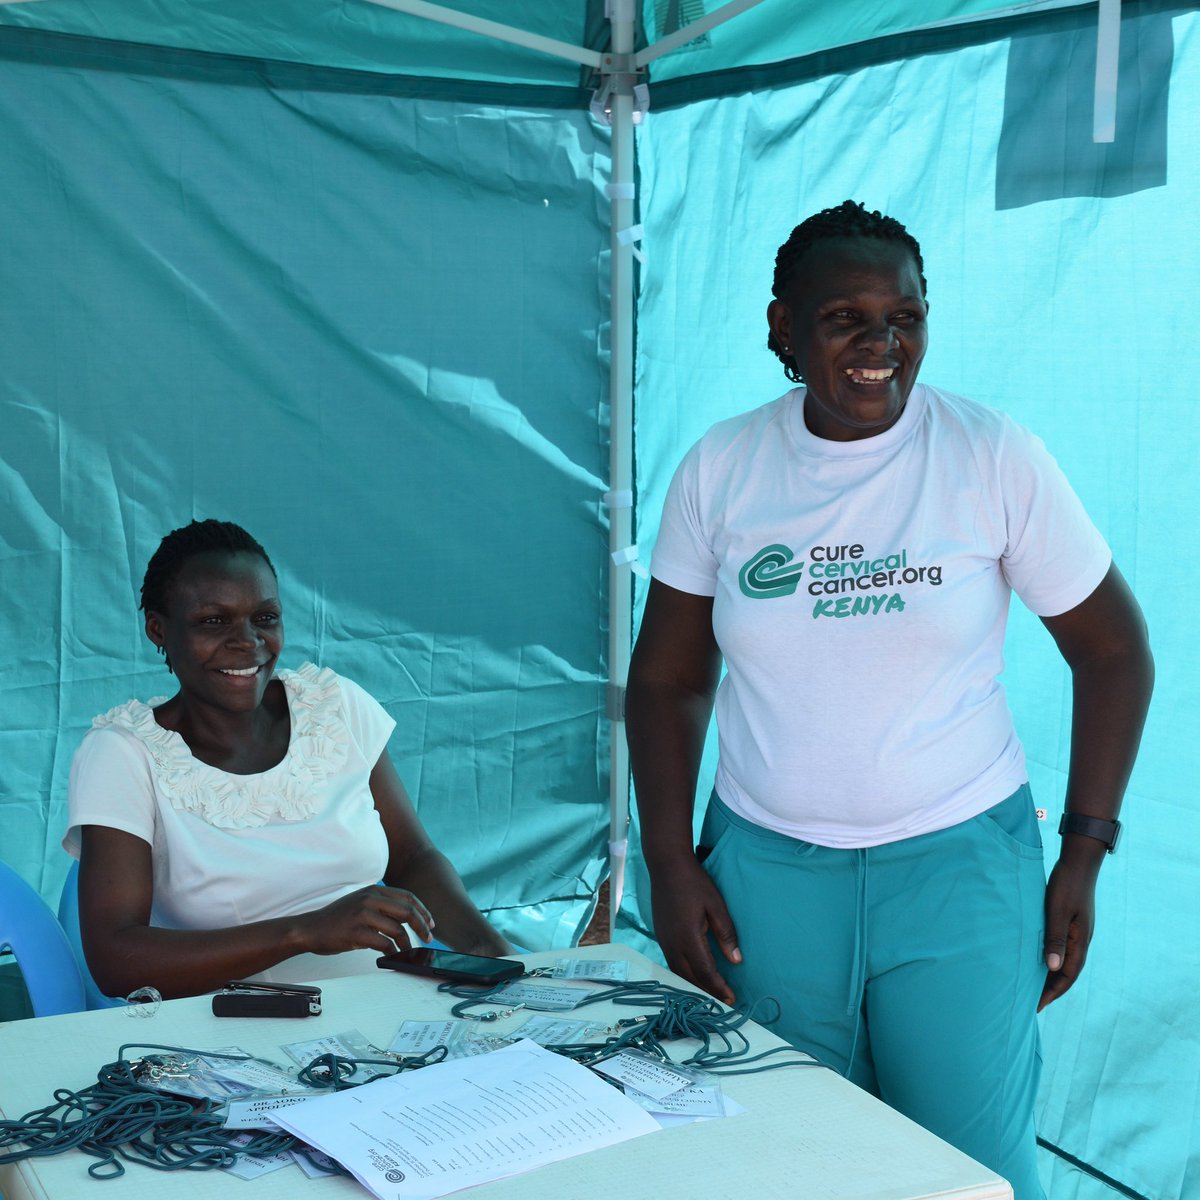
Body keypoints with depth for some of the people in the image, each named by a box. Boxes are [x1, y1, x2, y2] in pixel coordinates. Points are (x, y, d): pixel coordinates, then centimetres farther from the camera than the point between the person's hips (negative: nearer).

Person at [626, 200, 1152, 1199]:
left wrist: (1084, 857, -4)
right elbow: (667, 677, 6)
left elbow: (1113, 651, 0)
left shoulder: (995, 459, -7)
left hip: (961, 864, -2)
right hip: (766, 870, 2)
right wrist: (670, 863, -1)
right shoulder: (720, 469, -1)